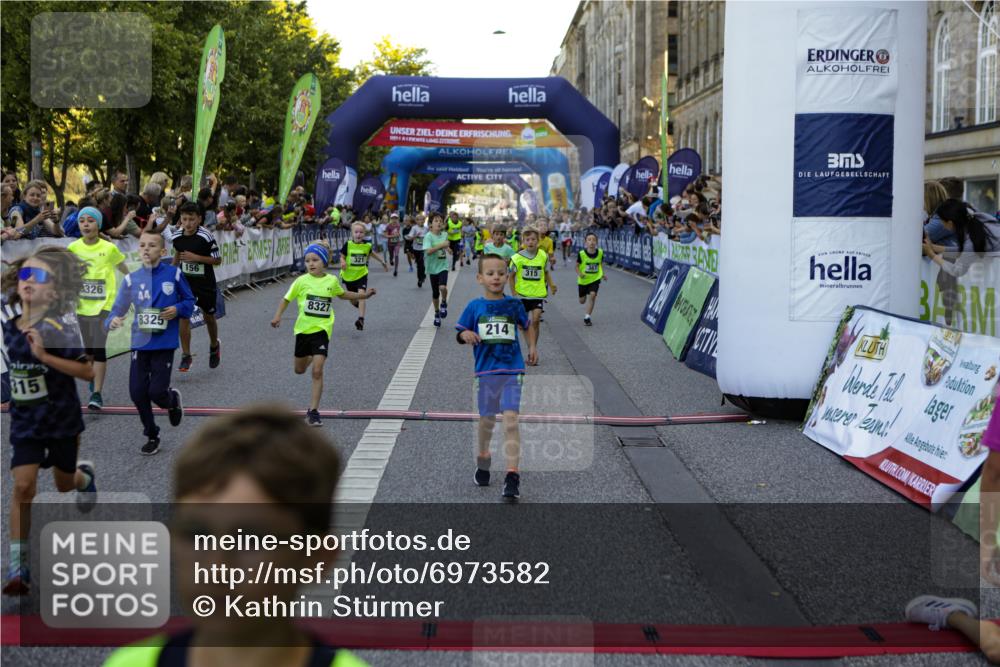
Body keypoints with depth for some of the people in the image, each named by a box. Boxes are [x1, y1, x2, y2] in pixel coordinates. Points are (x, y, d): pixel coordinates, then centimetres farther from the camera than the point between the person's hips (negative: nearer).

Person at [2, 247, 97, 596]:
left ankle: (84, 474, 55)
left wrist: (45, 356, -31)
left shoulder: (59, 328, -20)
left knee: (64, 485, 17)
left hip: (62, 419, -2)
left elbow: (89, 372, -24)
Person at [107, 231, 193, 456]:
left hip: (165, 343, -2)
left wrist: (178, 309, -13)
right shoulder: (132, 279, -1)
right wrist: (113, 320, -22)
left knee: (157, 391, -8)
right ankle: (151, 436, 25)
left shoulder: (174, 274, -4)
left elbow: (189, 301, 7)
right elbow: (119, 307, 0)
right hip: (140, 342, 3)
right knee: (137, 392, 2)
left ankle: (173, 399, 32)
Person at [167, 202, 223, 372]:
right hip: (185, 281, 2)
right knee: (183, 315, -10)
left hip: (205, 282, -2)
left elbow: (217, 260, -14)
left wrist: (196, 257, -24)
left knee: (209, 316, 14)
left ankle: (214, 346, 42)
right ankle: (186, 356, -2)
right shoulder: (177, 236, -6)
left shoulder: (206, 237, -19)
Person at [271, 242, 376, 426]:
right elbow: (286, 299, -1)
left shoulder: (332, 280, 0)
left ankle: (313, 411, -6)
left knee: (317, 371, -13)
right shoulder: (302, 281, -6)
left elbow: (342, 294, 22)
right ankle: (311, 357, 54)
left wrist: (363, 295, 17)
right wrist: (278, 316, -17)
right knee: (299, 370, 17)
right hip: (303, 329, 1)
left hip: (322, 330, -1)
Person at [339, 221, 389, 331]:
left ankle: (361, 319, -26)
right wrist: (343, 262, -26)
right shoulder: (348, 245, -11)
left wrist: (383, 262, 22)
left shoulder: (367, 245, -4)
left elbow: (371, 254, 17)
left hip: (361, 275, -1)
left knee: (361, 295, -22)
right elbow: (342, 257, -4)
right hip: (348, 275, 1)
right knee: (353, 300, 14)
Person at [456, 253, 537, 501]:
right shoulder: (474, 307, 0)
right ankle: (483, 457, 42)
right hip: (485, 371, 1)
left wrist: (532, 347, 4)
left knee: (511, 418, -14)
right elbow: (461, 335, 5)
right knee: (487, 419, 14)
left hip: (512, 371, -1)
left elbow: (527, 326, 18)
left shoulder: (514, 305, 2)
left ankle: (512, 474, -15)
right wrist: (466, 335, -16)